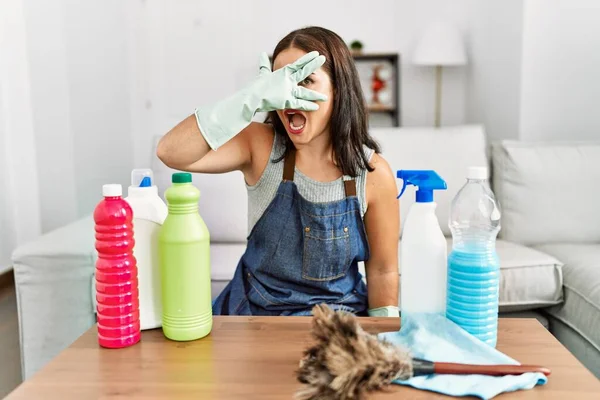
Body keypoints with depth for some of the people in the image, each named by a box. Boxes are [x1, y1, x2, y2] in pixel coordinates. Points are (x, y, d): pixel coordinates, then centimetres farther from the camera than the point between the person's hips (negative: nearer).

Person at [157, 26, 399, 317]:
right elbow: (170, 152, -26)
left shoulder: (374, 174, -12)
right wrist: (252, 99, -34)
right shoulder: (261, 146, -12)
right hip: (254, 310, 0)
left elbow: (383, 271, -2)